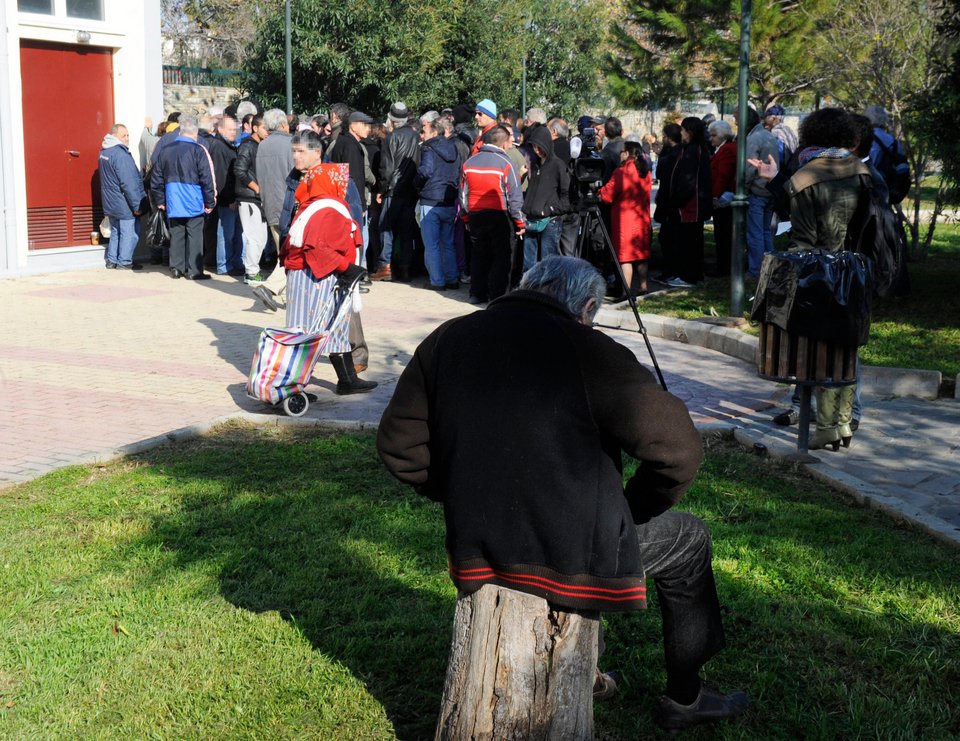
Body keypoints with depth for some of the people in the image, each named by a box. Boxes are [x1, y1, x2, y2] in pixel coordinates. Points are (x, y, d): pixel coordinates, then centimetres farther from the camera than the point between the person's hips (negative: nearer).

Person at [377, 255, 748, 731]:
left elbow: (398, 444, 8)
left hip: (475, 551, 6)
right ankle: (685, 700, 33)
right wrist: (634, 510, 2)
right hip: (573, 555, -5)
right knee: (689, 541, 23)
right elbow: (678, 450, -16)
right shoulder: (587, 350, -14)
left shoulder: (446, 340, 1)